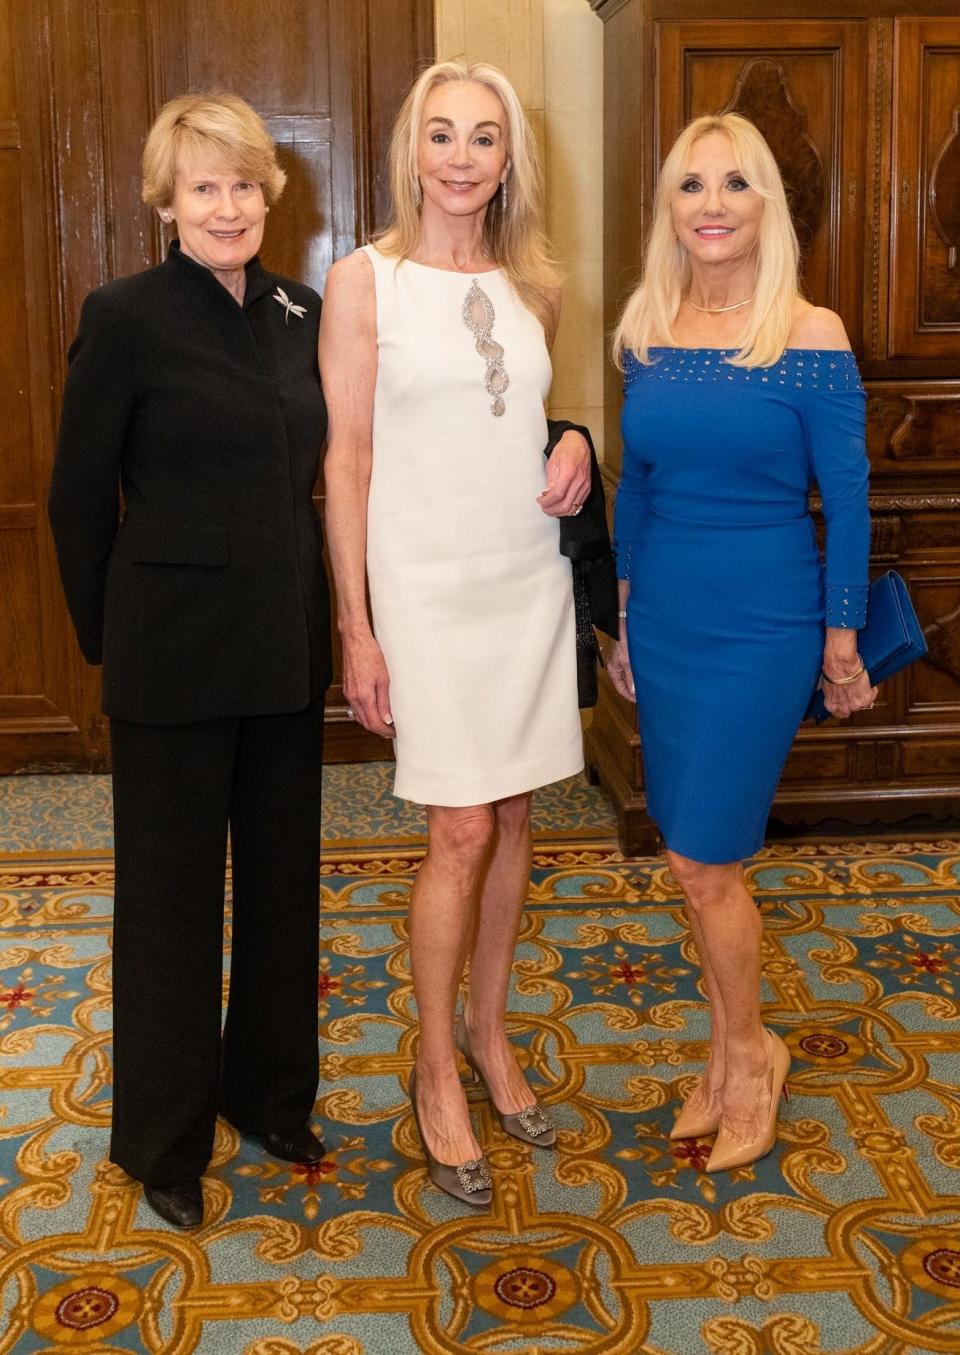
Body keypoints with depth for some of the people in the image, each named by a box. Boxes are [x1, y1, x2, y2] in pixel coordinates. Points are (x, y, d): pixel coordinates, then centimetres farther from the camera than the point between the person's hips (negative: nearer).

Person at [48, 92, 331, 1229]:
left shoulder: (301, 314, 6)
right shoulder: (127, 317, -10)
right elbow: (79, 493, -5)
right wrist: (105, 635, -1)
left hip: (288, 645, 5)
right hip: (175, 653, -5)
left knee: (282, 872, 15)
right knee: (172, 888, 8)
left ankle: (271, 1092, 35)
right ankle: (164, 1136, 26)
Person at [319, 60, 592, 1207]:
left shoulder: (535, 287, 8)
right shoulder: (363, 283, -5)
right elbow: (346, 460, -7)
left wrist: (575, 445, -2)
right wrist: (355, 629, -10)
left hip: (530, 579, 5)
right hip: (428, 590, -5)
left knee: (511, 818, 11)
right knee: (463, 832, -4)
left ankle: (487, 1031, 30)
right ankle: (437, 1070, 15)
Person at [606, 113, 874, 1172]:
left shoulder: (812, 337, -10)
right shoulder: (647, 335, 4)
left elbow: (846, 497, -6)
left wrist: (842, 639, -4)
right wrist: (623, 618, 13)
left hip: (762, 621, -5)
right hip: (664, 616, 5)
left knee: (701, 858, -3)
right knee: (699, 857, 11)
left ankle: (747, 1051, 22)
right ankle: (730, 1056, 29)